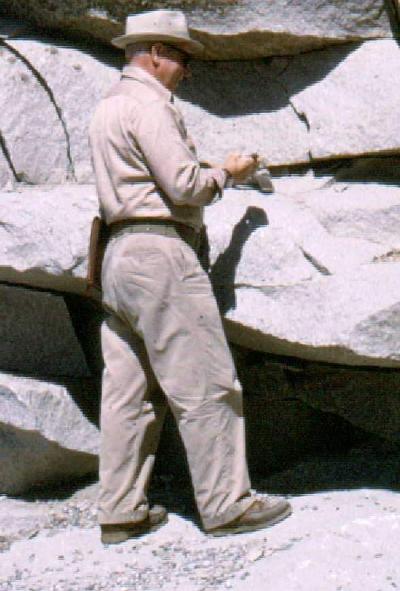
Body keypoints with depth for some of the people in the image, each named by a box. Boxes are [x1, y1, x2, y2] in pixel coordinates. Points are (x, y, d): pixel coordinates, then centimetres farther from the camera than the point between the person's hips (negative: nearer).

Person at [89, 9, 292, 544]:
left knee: (127, 390, 8)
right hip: (159, 250, -10)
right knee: (204, 385, -4)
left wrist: (210, 173, 19)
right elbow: (185, 185, -16)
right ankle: (227, 505, 2)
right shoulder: (149, 103, -9)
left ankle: (121, 511, 12)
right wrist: (226, 172, 3)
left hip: (118, 255, 10)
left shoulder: (108, 106, 21)